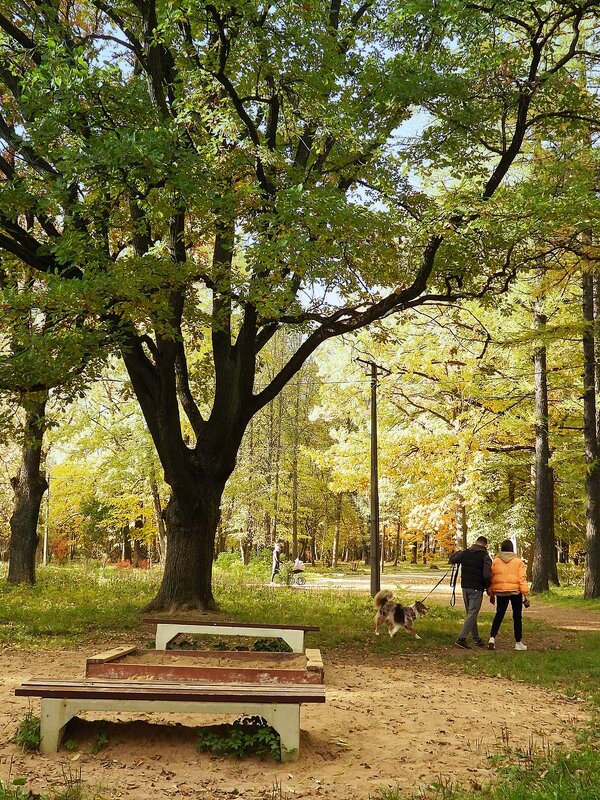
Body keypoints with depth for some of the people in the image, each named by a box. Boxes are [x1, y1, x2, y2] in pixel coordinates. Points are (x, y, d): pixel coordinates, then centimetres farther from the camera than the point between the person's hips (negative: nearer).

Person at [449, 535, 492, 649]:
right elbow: (487, 575, -20)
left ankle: (476, 639, 22)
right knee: (472, 614, -3)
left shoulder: (465, 553, 3)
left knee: (470, 613, 16)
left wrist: (458, 552, 33)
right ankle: (461, 638, -10)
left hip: (465, 587, 6)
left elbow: (452, 560, 18)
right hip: (477, 589, -6)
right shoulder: (485, 556, -11)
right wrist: (488, 587, -3)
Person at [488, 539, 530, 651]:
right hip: (515, 591, -1)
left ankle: (492, 637, -6)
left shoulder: (495, 561, 2)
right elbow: (522, 579, -7)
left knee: (499, 615, 10)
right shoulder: (518, 562, -2)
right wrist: (526, 595, -6)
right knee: (517, 617, 10)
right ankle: (518, 643, 14)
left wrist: (491, 594, 15)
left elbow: (491, 579, 6)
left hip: (500, 592, 1)